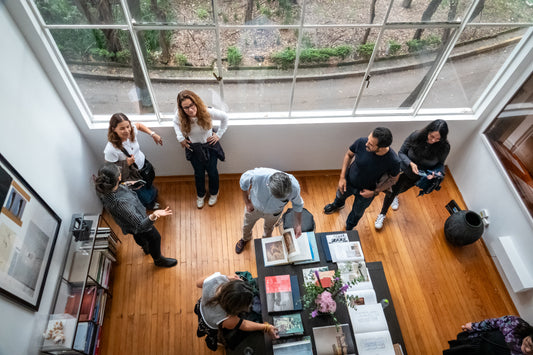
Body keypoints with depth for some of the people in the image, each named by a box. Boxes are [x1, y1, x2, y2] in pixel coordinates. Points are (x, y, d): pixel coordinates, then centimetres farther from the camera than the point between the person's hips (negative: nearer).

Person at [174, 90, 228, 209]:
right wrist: (180, 138, -6)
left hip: (209, 146, -1)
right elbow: (176, 123, 2)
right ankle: (200, 195, 50)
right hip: (193, 148, 1)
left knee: (212, 171, 17)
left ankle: (214, 193, 49)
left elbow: (225, 117, -11)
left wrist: (219, 134, -9)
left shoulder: (208, 112, -31)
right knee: (199, 173, 19)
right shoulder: (180, 116, -25)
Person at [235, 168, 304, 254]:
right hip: (254, 206, 0)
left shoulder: (294, 187, -40)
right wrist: (247, 202, -14)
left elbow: (297, 204, -16)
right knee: (247, 225, 30)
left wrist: (298, 225, -20)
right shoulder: (258, 175, -46)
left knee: (269, 228, 33)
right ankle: (245, 239, 66)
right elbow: (244, 180, -20)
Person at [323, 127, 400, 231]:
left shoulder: (393, 161, -37)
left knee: (357, 212, 27)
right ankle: (337, 205, 74)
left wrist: (375, 192, -18)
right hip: (348, 182, 2)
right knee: (340, 195, 35)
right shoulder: (362, 142, -34)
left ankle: (349, 229, 63)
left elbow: (393, 179, -13)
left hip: (366, 191, -1)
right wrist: (342, 177, -12)